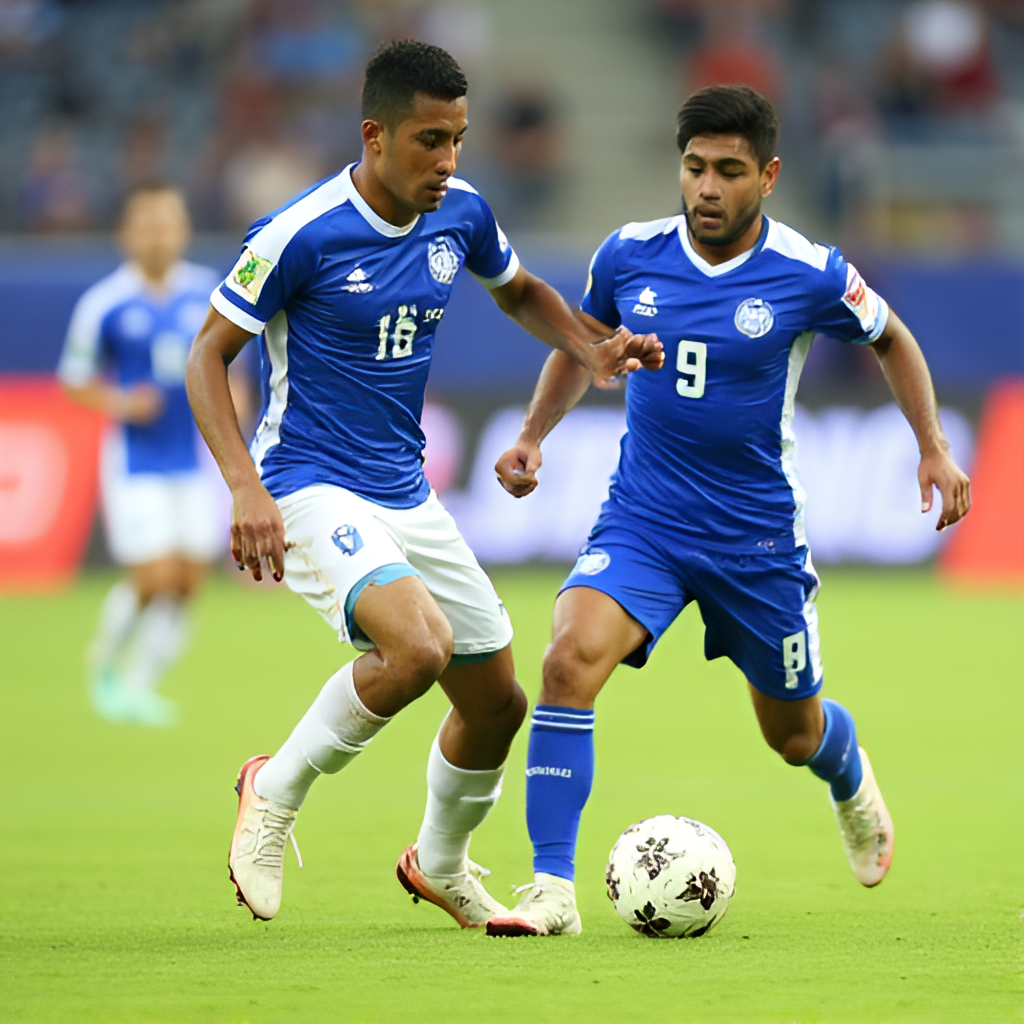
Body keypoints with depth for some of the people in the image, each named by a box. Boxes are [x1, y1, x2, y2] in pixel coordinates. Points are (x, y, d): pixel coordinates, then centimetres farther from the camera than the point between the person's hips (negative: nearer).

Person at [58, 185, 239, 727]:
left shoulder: (210, 294, 4)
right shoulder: (103, 304, -6)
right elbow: (74, 381, 2)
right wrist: (119, 403, -16)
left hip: (197, 460, 4)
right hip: (136, 463, -4)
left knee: (187, 582, 0)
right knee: (155, 576, -11)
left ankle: (138, 685, 16)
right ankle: (106, 661, 17)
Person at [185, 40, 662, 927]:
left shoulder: (460, 214, 0)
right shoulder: (303, 233, -19)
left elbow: (518, 292, 21)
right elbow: (208, 354, -11)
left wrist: (594, 349, 1)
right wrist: (246, 487, -22)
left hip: (406, 495, 7)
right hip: (311, 489, -7)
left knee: (497, 700, 10)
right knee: (419, 646, -31)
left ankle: (441, 866, 38)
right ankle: (276, 793, -8)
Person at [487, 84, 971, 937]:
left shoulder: (811, 276, -11)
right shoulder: (629, 257, -6)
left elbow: (890, 340, 9)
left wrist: (934, 447, 1)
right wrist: (533, 436, 3)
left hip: (758, 536, -1)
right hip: (641, 521, 1)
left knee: (792, 732, 15)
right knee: (570, 660, -26)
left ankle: (852, 782, 55)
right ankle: (552, 891, -23)